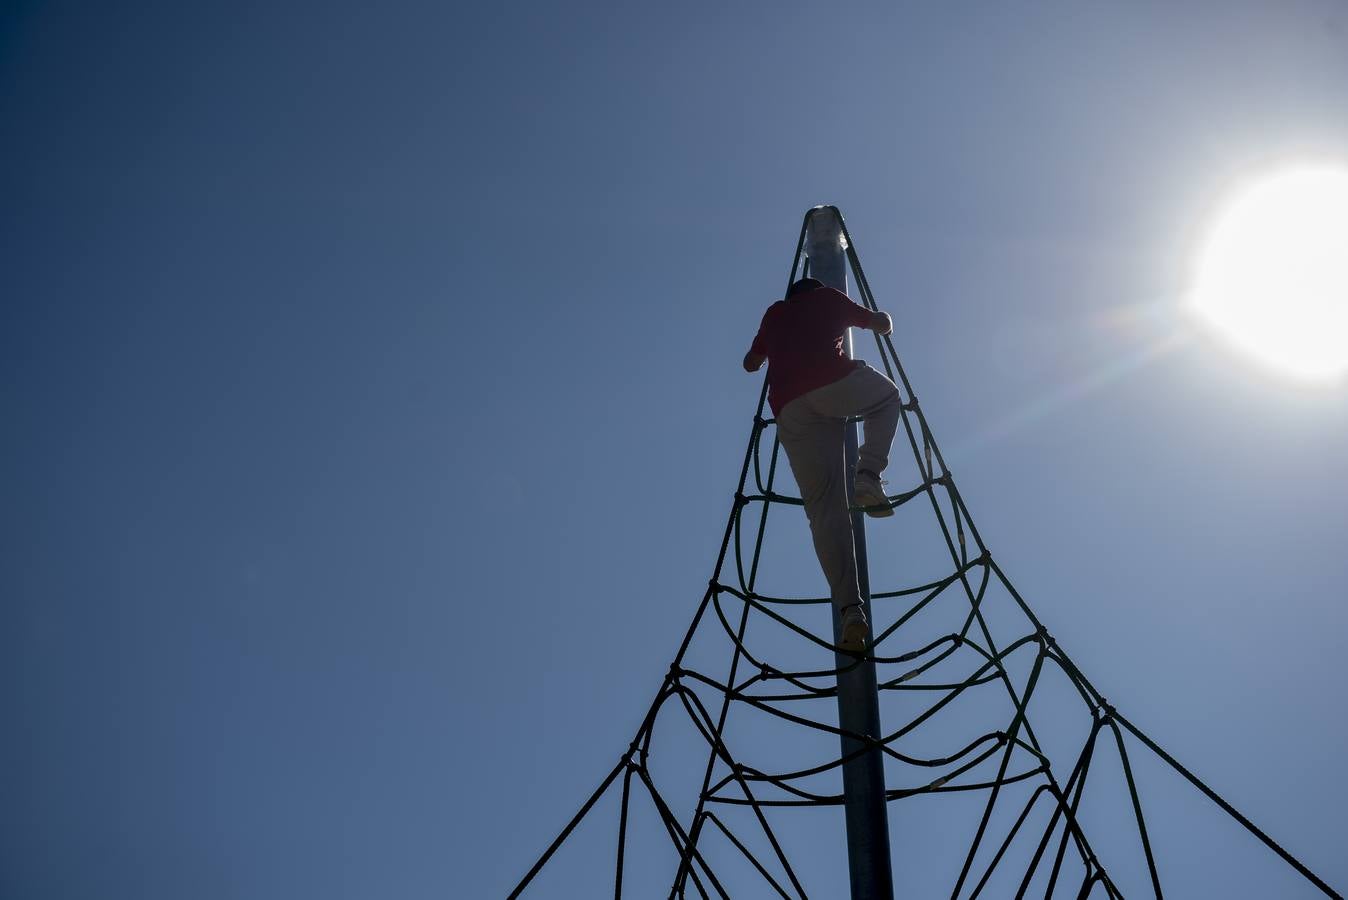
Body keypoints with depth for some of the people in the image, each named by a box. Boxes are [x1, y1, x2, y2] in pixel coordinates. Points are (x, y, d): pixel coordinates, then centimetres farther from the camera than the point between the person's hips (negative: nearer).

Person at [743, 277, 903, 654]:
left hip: (790, 407, 2)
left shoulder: (774, 314, 35)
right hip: (836, 383, -2)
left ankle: (850, 611, -16)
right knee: (888, 396, 31)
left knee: (824, 509, 0)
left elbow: (751, 363, 48)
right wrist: (883, 319, 58)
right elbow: (882, 324, 34)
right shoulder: (827, 298, 27)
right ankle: (869, 475, 6)